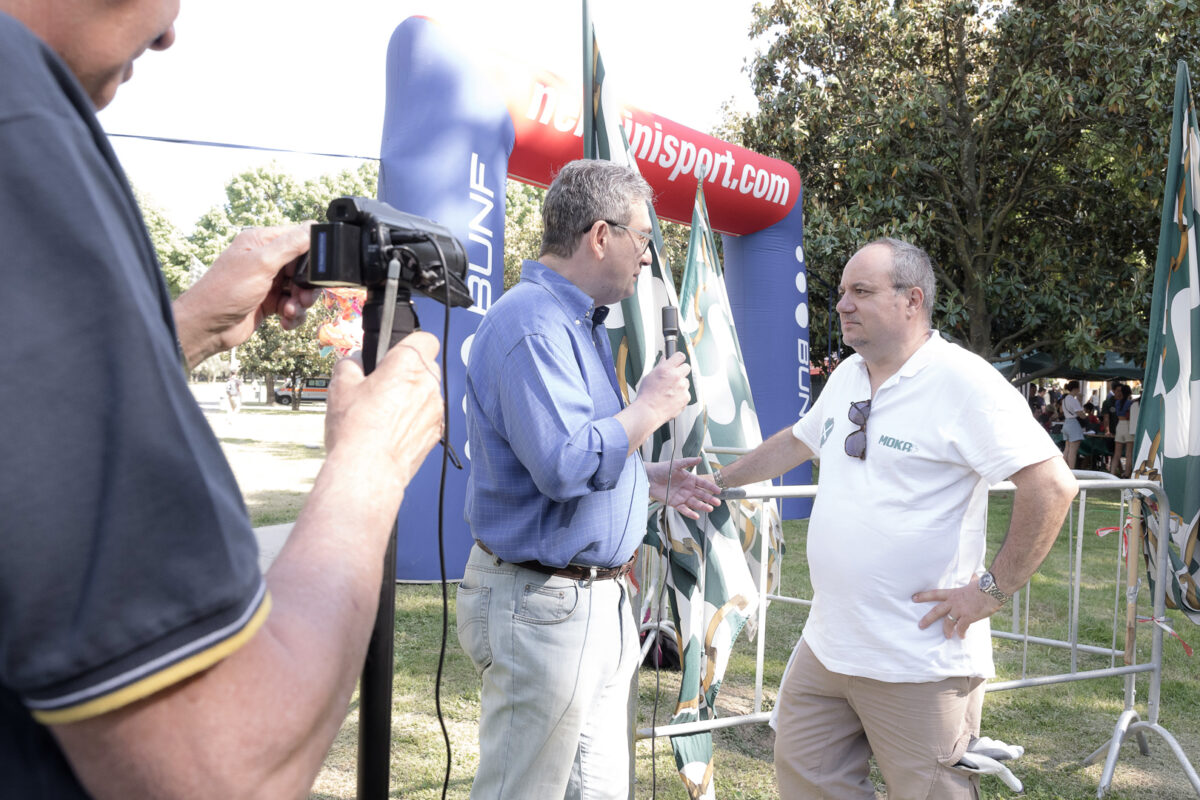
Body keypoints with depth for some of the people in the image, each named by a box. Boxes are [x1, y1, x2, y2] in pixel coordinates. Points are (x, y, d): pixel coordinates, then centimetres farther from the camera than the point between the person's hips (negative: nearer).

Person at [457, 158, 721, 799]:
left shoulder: (578, 324, 16)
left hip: (599, 598, 11)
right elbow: (566, 465, -30)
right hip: (543, 606, -11)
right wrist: (651, 406, -16)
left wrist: (652, 481, 14)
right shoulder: (531, 325, -19)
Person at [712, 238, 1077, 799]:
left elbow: (1052, 485, -20)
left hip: (917, 660, -8)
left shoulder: (963, 383, -15)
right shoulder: (848, 377, 10)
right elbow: (796, 442, 29)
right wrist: (716, 482, 31)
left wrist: (994, 589, -17)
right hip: (826, 643, 8)